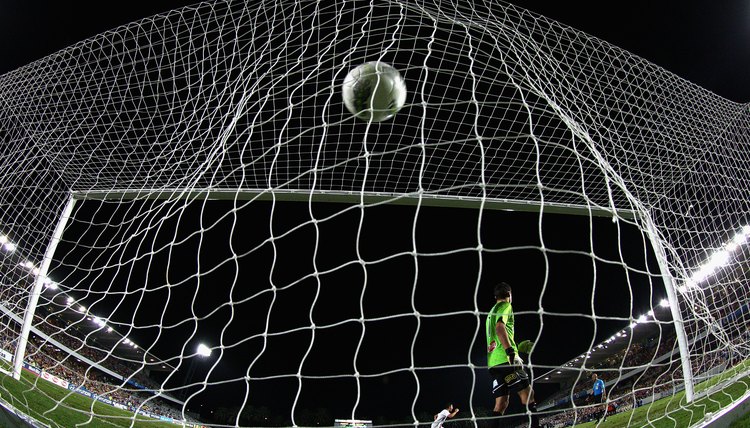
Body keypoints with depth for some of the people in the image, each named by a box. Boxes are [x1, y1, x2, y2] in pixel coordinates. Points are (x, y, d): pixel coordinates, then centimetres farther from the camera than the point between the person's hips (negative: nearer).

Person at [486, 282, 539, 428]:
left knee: (501, 403, 4)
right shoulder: (506, 306, 1)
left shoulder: (492, 311, 27)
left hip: (493, 362, 8)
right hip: (506, 360, -8)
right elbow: (500, 327, -17)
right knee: (528, 396, -6)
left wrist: (522, 347, 34)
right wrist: (510, 350, -25)